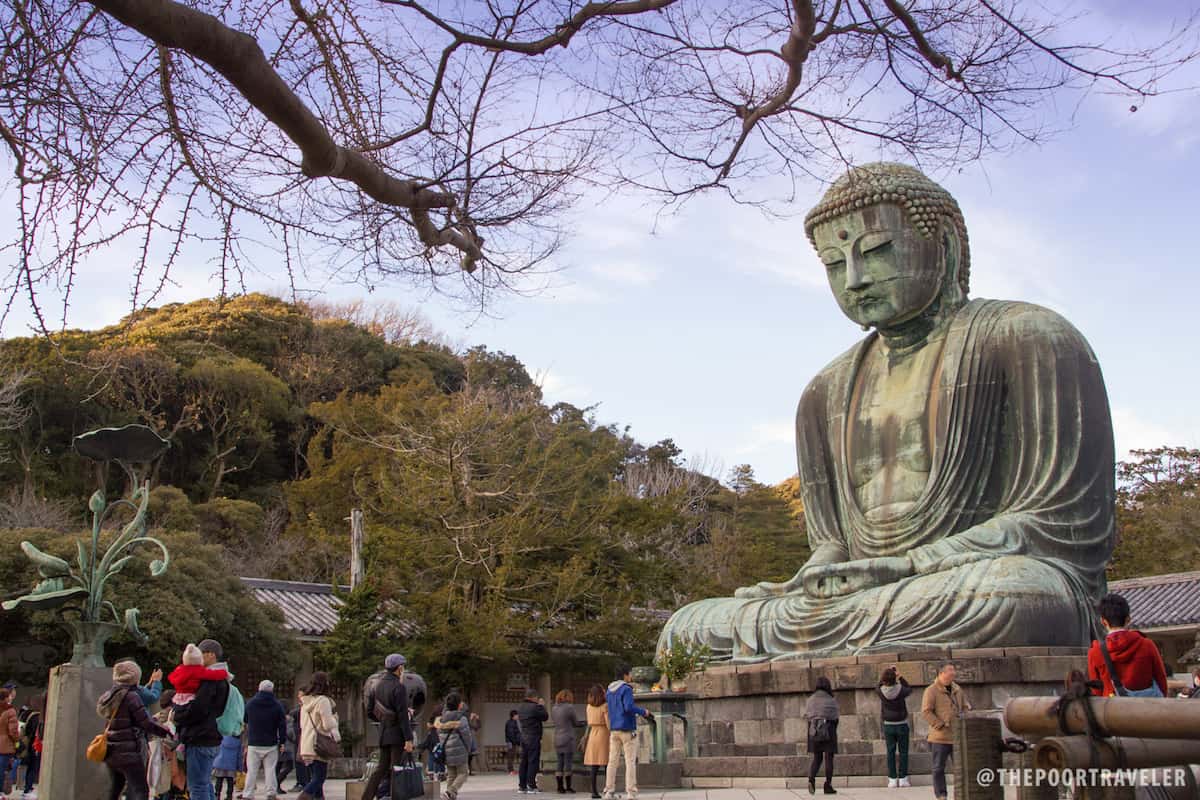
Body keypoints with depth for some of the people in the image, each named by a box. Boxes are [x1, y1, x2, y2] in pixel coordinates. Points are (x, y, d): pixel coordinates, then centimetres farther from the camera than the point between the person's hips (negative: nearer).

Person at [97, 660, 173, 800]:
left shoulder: (107, 696, 8)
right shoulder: (131, 696, -14)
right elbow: (146, 723, -14)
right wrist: (165, 732, -3)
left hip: (110, 751, 8)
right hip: (128, 752, -8)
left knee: (116, 786, 23)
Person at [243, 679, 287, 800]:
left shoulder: (250, 703, 3)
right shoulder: (277, 705, -3)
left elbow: (245, 721, 15)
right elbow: (282, 725, -4)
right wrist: (282, 742, 1)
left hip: (253, 744, 1)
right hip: (271, 744, -1)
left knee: (251, 770, 4)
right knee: (270, 770, 3)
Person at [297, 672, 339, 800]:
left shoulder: (305, 702, 13)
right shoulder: (323, 701, -12)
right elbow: (328, 724, -13)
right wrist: (336, 736, 5)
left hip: (306, 746, 8)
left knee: (315, 778, 12)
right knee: (319, 778, -6)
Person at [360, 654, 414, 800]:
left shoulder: (379, 684, 8)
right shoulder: (399, 687, -16)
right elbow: (402, 715, -19)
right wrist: (408, 739, -18)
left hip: (383, 733, 7)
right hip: (397, 733, -7)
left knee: (381, 767, 14)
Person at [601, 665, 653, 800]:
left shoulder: (609, 690, 11)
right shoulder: (626, 689, -13)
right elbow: (629, 707, -24)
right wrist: (643, 712, -10)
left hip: (614, 729, 7)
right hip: (627, 729, -7)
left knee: (613, 761, 6)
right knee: (630, 761, -3)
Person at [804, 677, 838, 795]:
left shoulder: (810, 700, 2)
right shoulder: (831, 700, -8)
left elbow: (806, 715, 0)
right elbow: (835, 718, -5)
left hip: (814, 731, 3)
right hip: (828, 730, -3)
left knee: (816, 758, 12)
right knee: (828, 758, 6)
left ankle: (811, 779, -10)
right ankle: (828, 785, 6)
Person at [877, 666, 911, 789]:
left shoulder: (881, 691, -10)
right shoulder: (900, 690, -15)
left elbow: (878, 686, 14)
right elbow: (910, 689, 7)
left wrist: (888, 671, 12)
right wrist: (900, 677, 8)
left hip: (888, 726, 2)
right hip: (902, 724, -1)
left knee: (891, 752, 6)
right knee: (903, 752, 6)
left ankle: (892, 779, 4)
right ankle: (903, 779, 5)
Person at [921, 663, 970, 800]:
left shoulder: (957, 689, 11)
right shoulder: (931, 691, -9)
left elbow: (965, 706, 19)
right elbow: (926, 712, -14)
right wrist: (940, 725, -18)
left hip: (957, 736, 6)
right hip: (940, 737, -6)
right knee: (939, 768, 2)